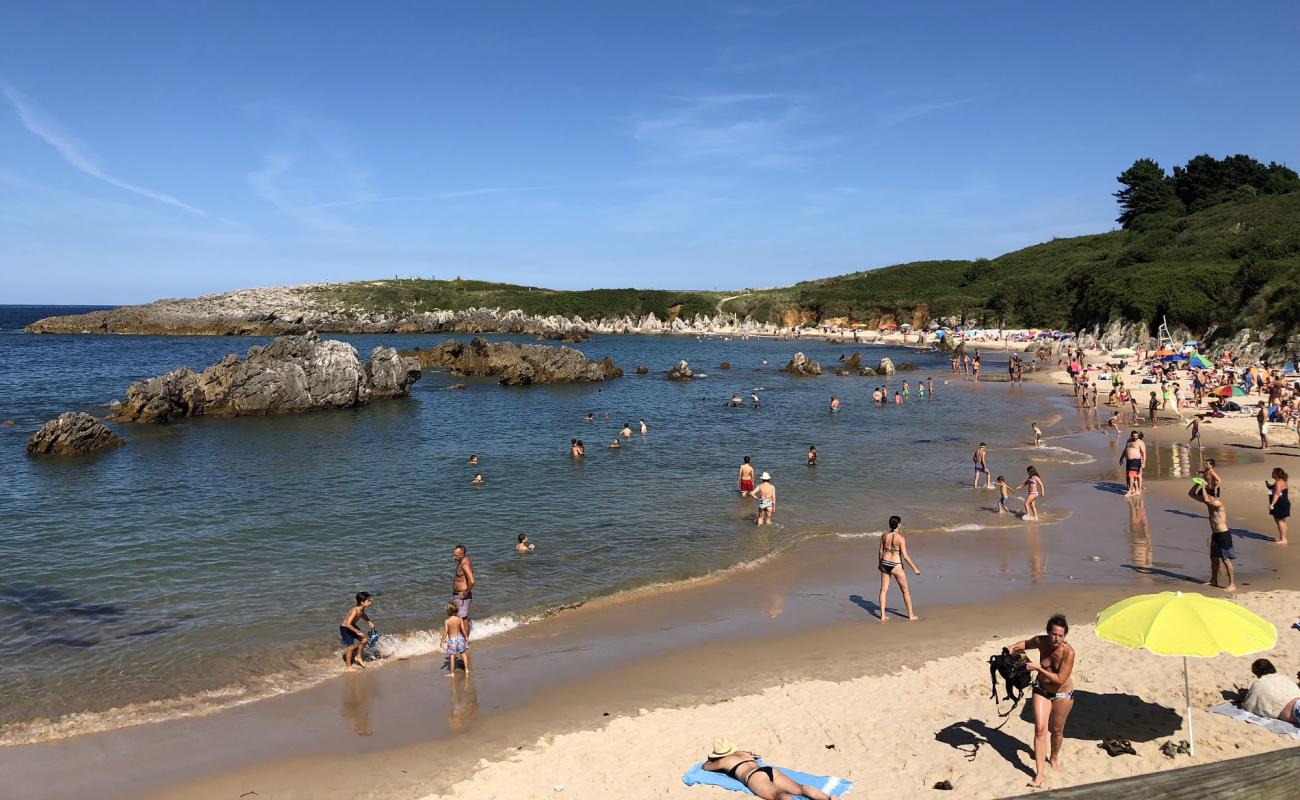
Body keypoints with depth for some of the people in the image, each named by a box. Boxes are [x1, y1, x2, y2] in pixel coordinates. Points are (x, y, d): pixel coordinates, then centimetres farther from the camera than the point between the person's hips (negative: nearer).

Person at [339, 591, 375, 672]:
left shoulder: (362, 609, -8)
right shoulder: (355, 610, -34)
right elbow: (348, 624, -38)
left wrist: (369, 621, 6)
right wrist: (357, 632, -32)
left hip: (352, 626, 9)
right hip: (345, 628, -8)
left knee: (364, 640, 4)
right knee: (351, 646, -8)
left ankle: (358, 657, 23)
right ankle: (349, 666, 8)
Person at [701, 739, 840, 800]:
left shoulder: (723, 761, 24)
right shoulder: (743, 753, 39)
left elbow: (706, 766, 44)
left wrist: (710, 760, 63)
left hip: (754, 777, -7)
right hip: (770, 770, 7)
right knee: (800, 788, -15)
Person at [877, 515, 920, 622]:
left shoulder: (884, 536, -3)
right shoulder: (900, 538, -18)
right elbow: (905, 556, -19)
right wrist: (915, 569, -10)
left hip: (885, 564, 5)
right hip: (896, 566, -5)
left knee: (883, 590, 13)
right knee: (905, 590, 13)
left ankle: (883, 615, 13)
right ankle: (911, 615, 23)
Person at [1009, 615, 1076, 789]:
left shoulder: (1068, 652, -29)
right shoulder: (1041, 641, -18)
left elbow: (1060, 679, -29)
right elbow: (1025, 643, 6)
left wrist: (1038, 668, -32)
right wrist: (1013, 648, -13)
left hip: (1062, 694, -2)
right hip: (1041, 690, 2)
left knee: (1056, 730, 16)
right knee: (1040, 729, -6)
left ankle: (1054, 758, 46)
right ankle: (1039, 772, -1)